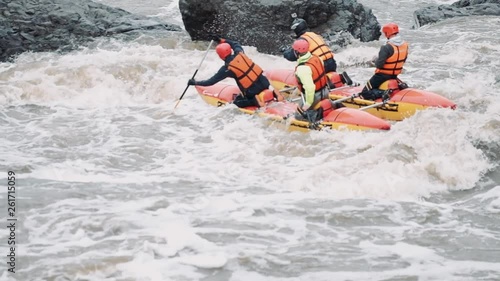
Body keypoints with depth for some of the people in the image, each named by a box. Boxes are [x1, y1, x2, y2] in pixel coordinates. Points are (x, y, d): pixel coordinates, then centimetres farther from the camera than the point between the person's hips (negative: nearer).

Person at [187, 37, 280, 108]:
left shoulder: (227, 69, -12)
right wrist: (222, 40, 25)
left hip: (252, 92, -5)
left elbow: (211, 81, -4)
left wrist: (195, 83, 6)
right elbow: (235, 44, 25)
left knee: (236, 102, 17)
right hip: (264, 83, 5)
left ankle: (254, 102, -8)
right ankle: (271, 93, 5)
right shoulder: (239, 53, -1)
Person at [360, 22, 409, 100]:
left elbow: (379, 64, -24)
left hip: (383, 75, -7)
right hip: (395, 75, 7)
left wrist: (375, 60, -3)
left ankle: (381, 93, -25)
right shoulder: (405, 45, -3)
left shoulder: (387, 48, -25)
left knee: (365, 93, -1)